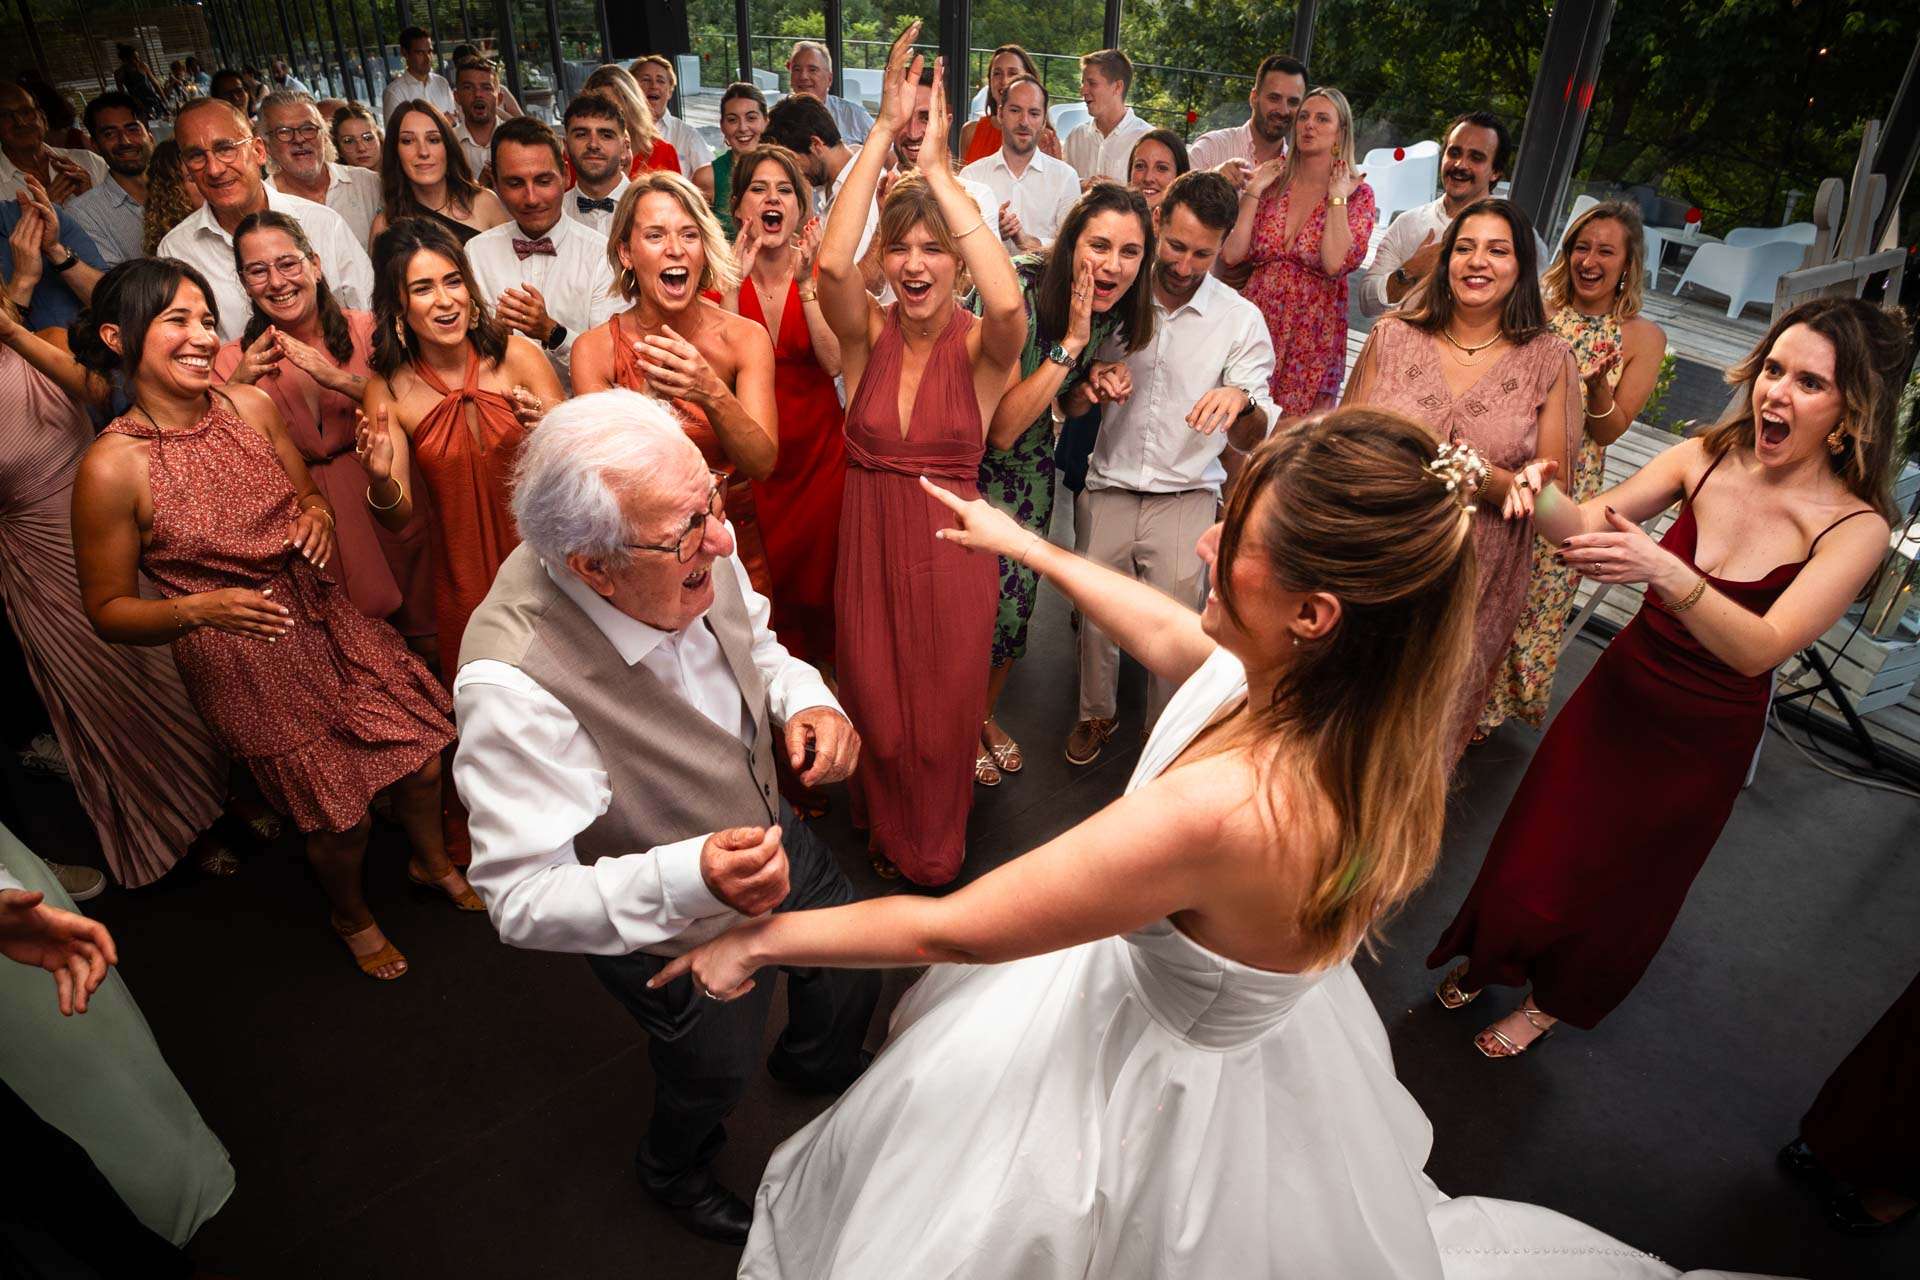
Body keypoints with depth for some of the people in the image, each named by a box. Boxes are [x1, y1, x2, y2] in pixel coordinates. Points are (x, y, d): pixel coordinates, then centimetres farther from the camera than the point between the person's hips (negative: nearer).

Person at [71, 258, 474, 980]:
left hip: (330, 622, 5)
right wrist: (198, 609, -28)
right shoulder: (113, 466, -18)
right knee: (342, 821, 9)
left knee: (421, 763, 11)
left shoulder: (251, 406, -5)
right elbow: (108, 610, -10)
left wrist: (317, 514, -10)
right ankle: (353, 918, 43)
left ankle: (434, 864, 45)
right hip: (246, 665, -4)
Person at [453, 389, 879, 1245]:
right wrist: (690, 879, -48)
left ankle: (817, 1065, 68)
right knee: (715, 1077, 24)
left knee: (853, 976, 30)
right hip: (675, 933, -5)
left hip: (774, 837, 6)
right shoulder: (511, 685, -41)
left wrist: (807, 701, -22)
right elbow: (525, 899, -34)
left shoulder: (695, 552, -24)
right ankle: (676, 1174, 64)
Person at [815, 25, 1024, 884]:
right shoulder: (867, 334, -5)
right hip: (868, 545, 2)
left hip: (950, 553, -2)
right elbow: (830, 262, -26)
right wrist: (885, 131, -27)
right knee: (875, 711, 17)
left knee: (942, 717, 14)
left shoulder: (979, 348, -10)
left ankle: (936, 853, 44)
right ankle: (886, 839, 47)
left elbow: (1008, 303, -35)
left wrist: (937, 168, -30)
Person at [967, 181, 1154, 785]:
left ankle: (988, 713, 40)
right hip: (967, 461, -6)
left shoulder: (1109, 311, -9)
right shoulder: (1015, 292, -30)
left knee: (1018, 595, 13)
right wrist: (1071, 341, -34)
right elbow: (1000, 429, -32)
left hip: (1030, 464, 6)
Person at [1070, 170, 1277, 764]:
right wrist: (1091, 384, -19)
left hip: (1186, 496, -1)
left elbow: (1255, 438, -9)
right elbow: (1066, 405, 5)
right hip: (1105, 487, 1)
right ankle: (1096, 713, 28)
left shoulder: (1241, 320, -2)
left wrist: (1241, 402, -33)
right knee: (1094, 615, -1)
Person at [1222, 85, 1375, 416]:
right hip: (1257, 323, 2)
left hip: (1312, 338, -2)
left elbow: (1335, 263, -18)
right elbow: (1231, 255, -5)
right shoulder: (1272, 181, 6)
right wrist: (1254, 190, -4)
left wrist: (1336, 197, -12)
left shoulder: (1357, 193, 0)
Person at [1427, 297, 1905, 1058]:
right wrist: (1539, 492, -39)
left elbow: (1762, 649, -31)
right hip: (1617, 691, 2)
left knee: (1616, 882, 18)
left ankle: (1554, 1001, 47)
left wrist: (1664, 572, -47)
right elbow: (1588, 524, -16)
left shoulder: (1856, 527, -19)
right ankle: (1494, 957, 48)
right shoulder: (1710, 457, -11)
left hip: (1702, 739, -2)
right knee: (1538, 839, 16)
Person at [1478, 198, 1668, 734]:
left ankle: (1498, 703, 30)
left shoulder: (1643, 338, -2)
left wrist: (1597, 385, -22)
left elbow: (1608, 433, -4)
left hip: (1565, 492, -1)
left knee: (1536, 598, 8)